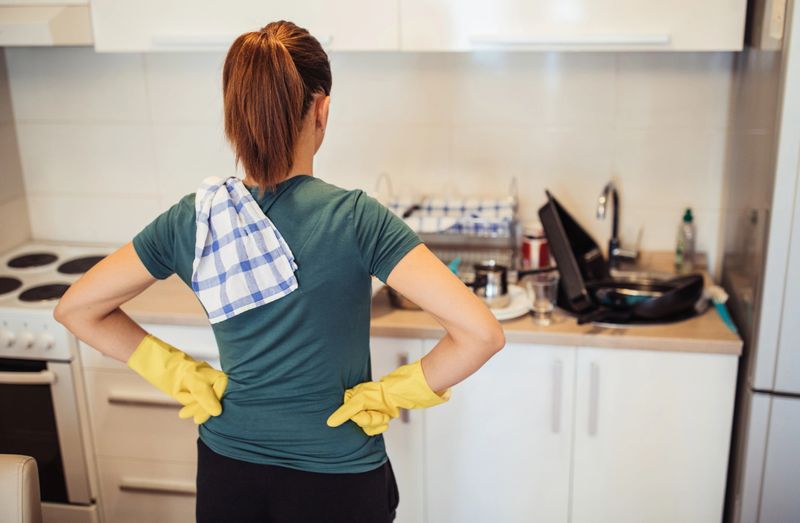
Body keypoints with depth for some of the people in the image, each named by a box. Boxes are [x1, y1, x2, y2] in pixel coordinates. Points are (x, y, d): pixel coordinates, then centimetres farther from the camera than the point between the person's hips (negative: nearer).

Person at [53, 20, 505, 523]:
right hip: (336, 478, -3)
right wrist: (391, 393, -13)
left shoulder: (190, 220, -11)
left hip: (226, 467, 3)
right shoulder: (354, 217, -22)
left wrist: (180, 373, 0)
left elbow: (75, 307, 1)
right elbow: (482, 332, -27)